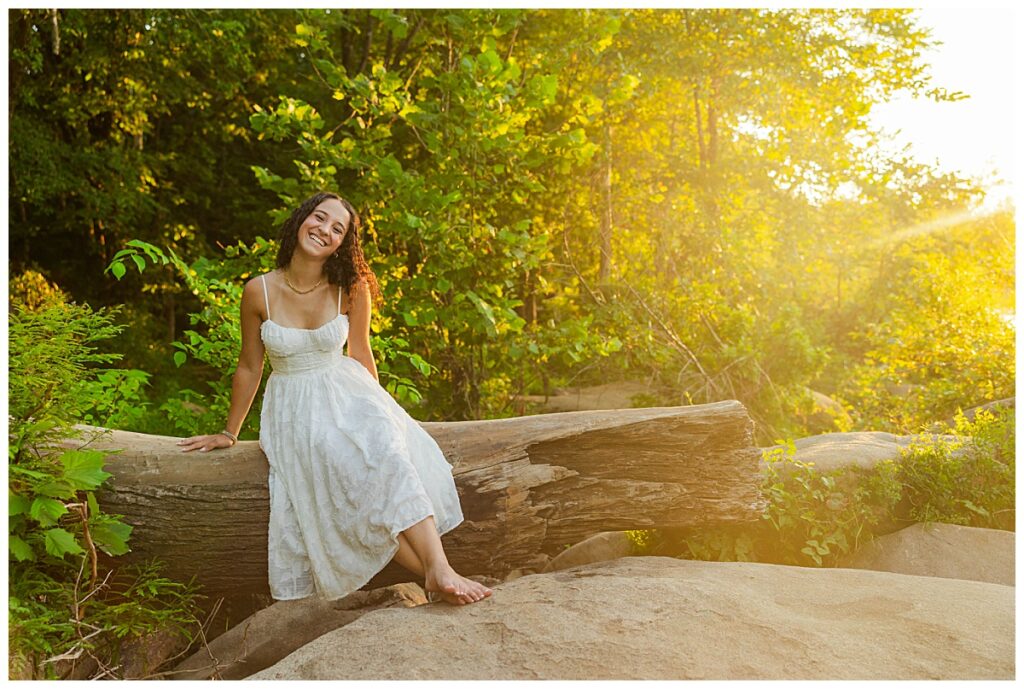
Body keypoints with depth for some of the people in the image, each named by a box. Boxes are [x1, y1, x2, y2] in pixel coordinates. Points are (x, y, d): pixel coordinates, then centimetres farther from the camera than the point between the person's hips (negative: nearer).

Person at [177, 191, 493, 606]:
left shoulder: (351, 288, -6)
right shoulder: (259, 291, -7)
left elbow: (360, 353, 8)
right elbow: (249, 367, 6)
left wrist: (379, 410, 14)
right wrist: (229, 433, 15)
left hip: (345, 393, 1)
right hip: (293, 408, -1)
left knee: (387, 450, -33)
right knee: (349, 476, -30)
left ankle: (439, 570, -39)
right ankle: (434, 576, -28)